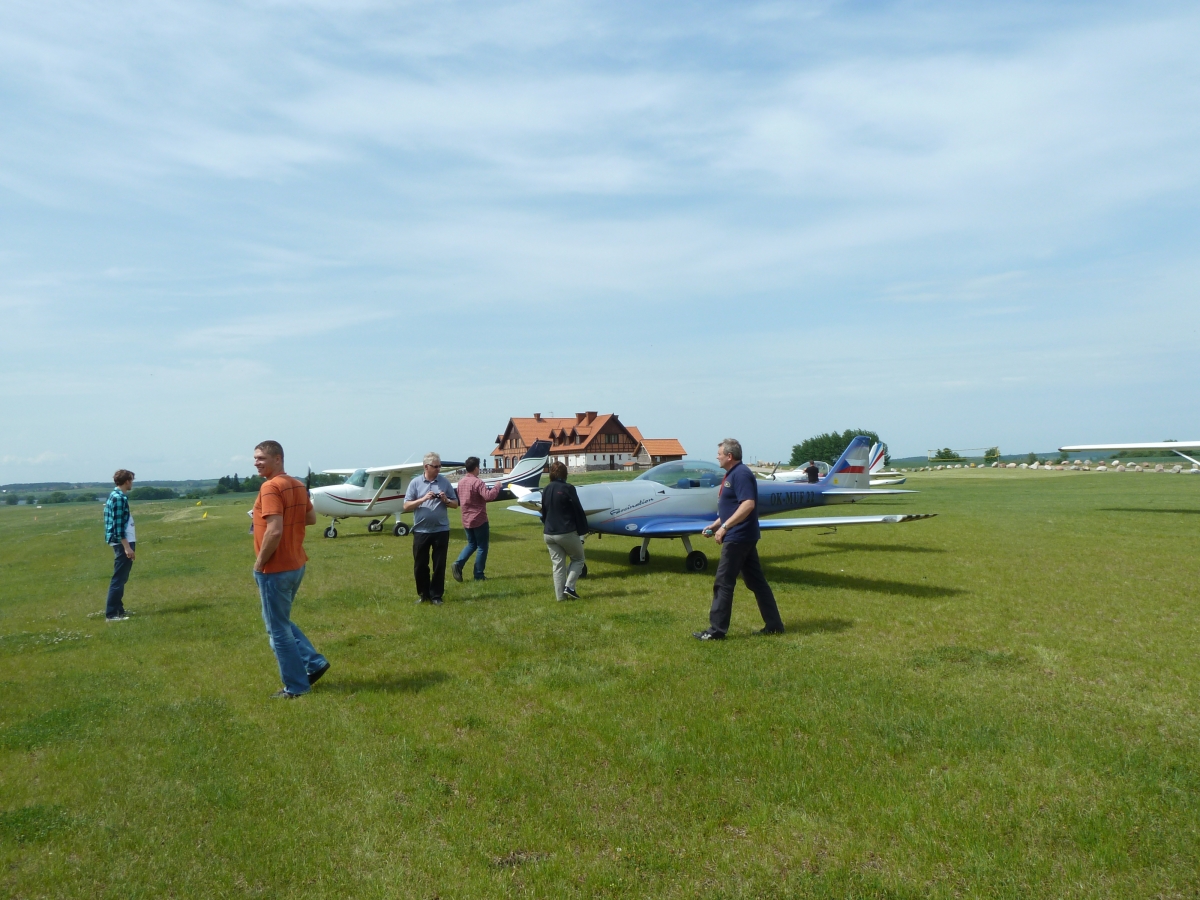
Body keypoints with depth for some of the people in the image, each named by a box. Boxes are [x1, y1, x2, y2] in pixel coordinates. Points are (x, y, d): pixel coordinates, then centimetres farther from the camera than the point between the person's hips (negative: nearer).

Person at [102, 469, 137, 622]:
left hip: (124, 542, 10)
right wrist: (127, 546, -22)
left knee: (121, 578, 17)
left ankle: (118, 608, 25)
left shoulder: (116, 496, 15)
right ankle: (111, 614, -6)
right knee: (119, 579, -8)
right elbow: (118, 525, -21)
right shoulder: (119, 498, -16)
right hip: (123, 543, -10)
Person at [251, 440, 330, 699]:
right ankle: (314, 662, 20)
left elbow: (274, 532, -27)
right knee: (280, 622, 23)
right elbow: (311, 518, 20)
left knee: (278, 629, 4)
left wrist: (259, 564, -15)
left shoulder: (270, 487, -18)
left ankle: (296, 686, 13)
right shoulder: (298, 485, 9)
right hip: (296, 565, 9)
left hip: (275, 569, -9)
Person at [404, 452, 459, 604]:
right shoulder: (415, 483, 0)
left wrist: (446, 501, -12)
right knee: (420, 565, 8)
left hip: (441, 530, 0)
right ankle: (423, 593, 25)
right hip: (421, 530, 0)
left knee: (439, 565, 4)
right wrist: (423, 499, -16)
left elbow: (455, 504, 8)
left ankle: (436, 595, 15)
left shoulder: (444, 481, 3)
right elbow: (406, 506, -3)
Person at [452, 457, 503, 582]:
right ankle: (479, 575, 8)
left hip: (466, 520, 7)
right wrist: (496, 487, -14)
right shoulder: (477, 482, -18)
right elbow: (488, 496, -31)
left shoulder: (461, 482, 7)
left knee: (472, 544, 20)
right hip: (479, 520, -7)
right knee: (482, 547, 5)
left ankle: (458, 564, 0)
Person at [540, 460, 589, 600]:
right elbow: (578, 511, -10)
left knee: (558, 565, 10)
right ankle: (569, 587, -2)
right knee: (578, 559, 13)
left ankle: (560, 596, 8)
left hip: (549, 534, 6)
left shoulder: (546, 490, 9)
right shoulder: (568, 489, -12)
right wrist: (582, 531, -3)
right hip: (567, 532, -6)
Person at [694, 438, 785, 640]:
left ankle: (717, 630, 1)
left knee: (723, 583, -5)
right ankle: (774, 625, 18)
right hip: (744, 537, 11)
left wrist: (725, 527, -25)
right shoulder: (732, 474, 17)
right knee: (756, 581, 12)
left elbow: (748, 504, -26)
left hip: (738, 538, -11)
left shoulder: (741, 474, -16)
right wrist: (715, 524, 16)